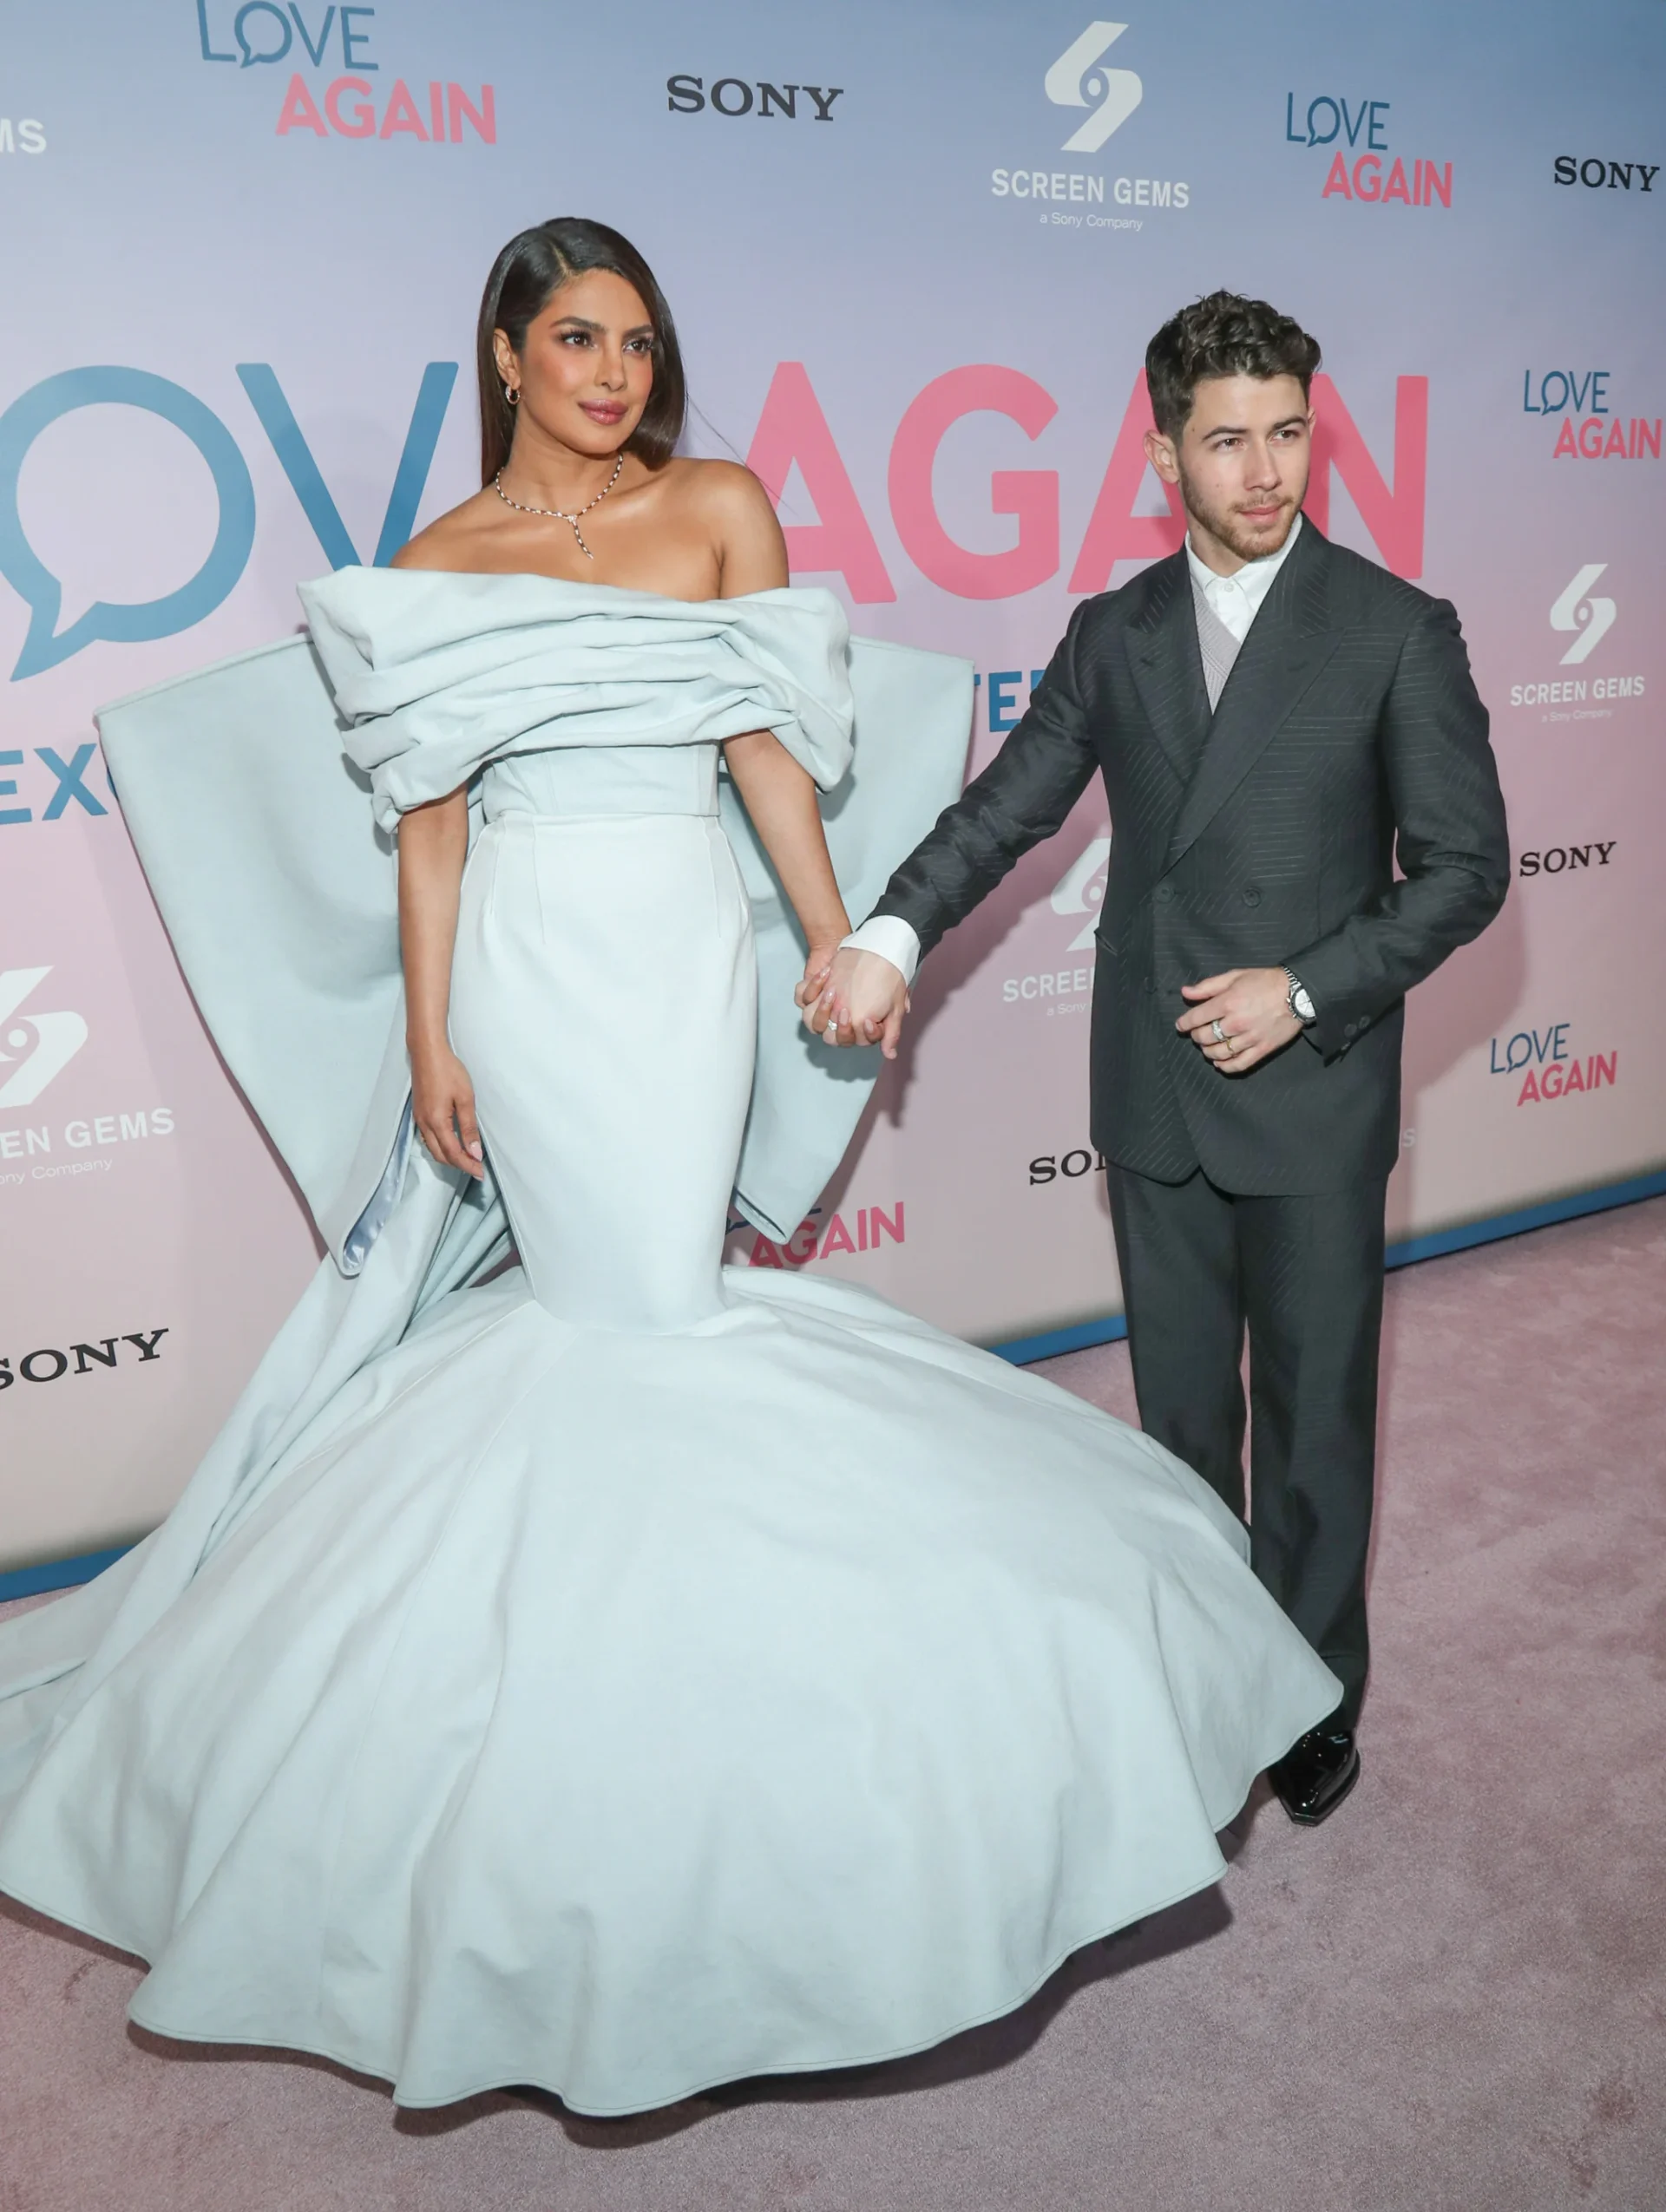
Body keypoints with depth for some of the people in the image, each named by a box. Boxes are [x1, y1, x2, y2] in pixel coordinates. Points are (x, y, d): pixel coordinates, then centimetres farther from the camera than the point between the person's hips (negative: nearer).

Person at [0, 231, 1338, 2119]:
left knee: (654, 1280, 4)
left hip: (685, 952, 1)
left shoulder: (719, 511, 6)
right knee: (597, 1292, 3)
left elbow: (769, 743, 5)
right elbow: (430, 821, 1)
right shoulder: (436, 567, 4)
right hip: (524, 960, -1)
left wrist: (836, 942, 1)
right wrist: (429, 1038, -3)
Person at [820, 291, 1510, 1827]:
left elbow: (1465, 866, -6)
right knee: (1179, 1410, 17)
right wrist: (892, 935, -17)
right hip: (1156, 1101, 4)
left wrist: (1307, 990, -17)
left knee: (1314, 1412, 10)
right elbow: (1008, 808, 1)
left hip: (1315, 1098, -3)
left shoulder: (1399, 632, -5)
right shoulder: (1114, 635, 6)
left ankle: (1316, 1691, 31)